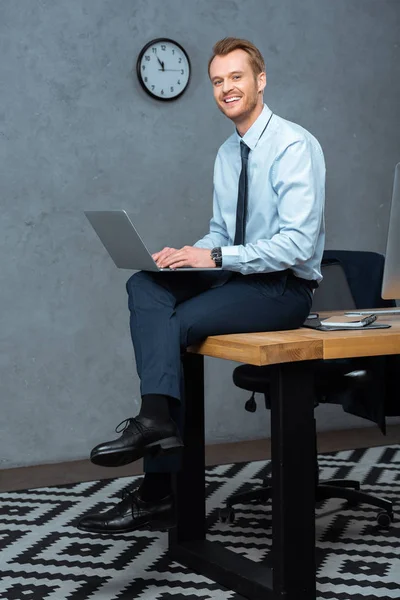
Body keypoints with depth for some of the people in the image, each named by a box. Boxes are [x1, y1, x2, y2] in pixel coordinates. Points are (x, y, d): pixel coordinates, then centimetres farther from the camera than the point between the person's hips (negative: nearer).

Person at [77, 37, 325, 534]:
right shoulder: (227, 154, 14)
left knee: (176, 325, -24)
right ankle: (157, 416, -29)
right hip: (237, 278, 8)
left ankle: (159, 494, -24)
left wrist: (214, 258, -25)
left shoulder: (294, 147, -13)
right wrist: (188, 254, -3)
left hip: (285, 288, -8)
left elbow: (298, 243, -22)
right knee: (145, 286, -15)